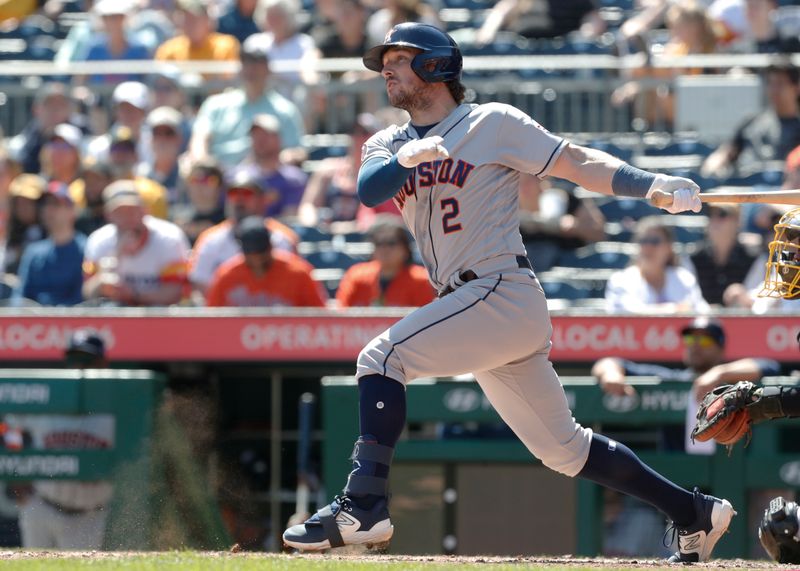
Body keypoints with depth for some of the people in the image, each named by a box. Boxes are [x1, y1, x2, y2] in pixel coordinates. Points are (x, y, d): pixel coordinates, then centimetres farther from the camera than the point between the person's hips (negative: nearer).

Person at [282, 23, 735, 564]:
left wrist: (655, 185, -18)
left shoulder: (492, 123, 0)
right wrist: (406, 160, -25)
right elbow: (369, 190, -4)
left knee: (382, 357, -19)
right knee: (564, 448, 12)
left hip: (504, 293, -7)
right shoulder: (388, 144, 17)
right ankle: (695, 513, 22)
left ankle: (363, 505, -24)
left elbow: (577, 161, -4)